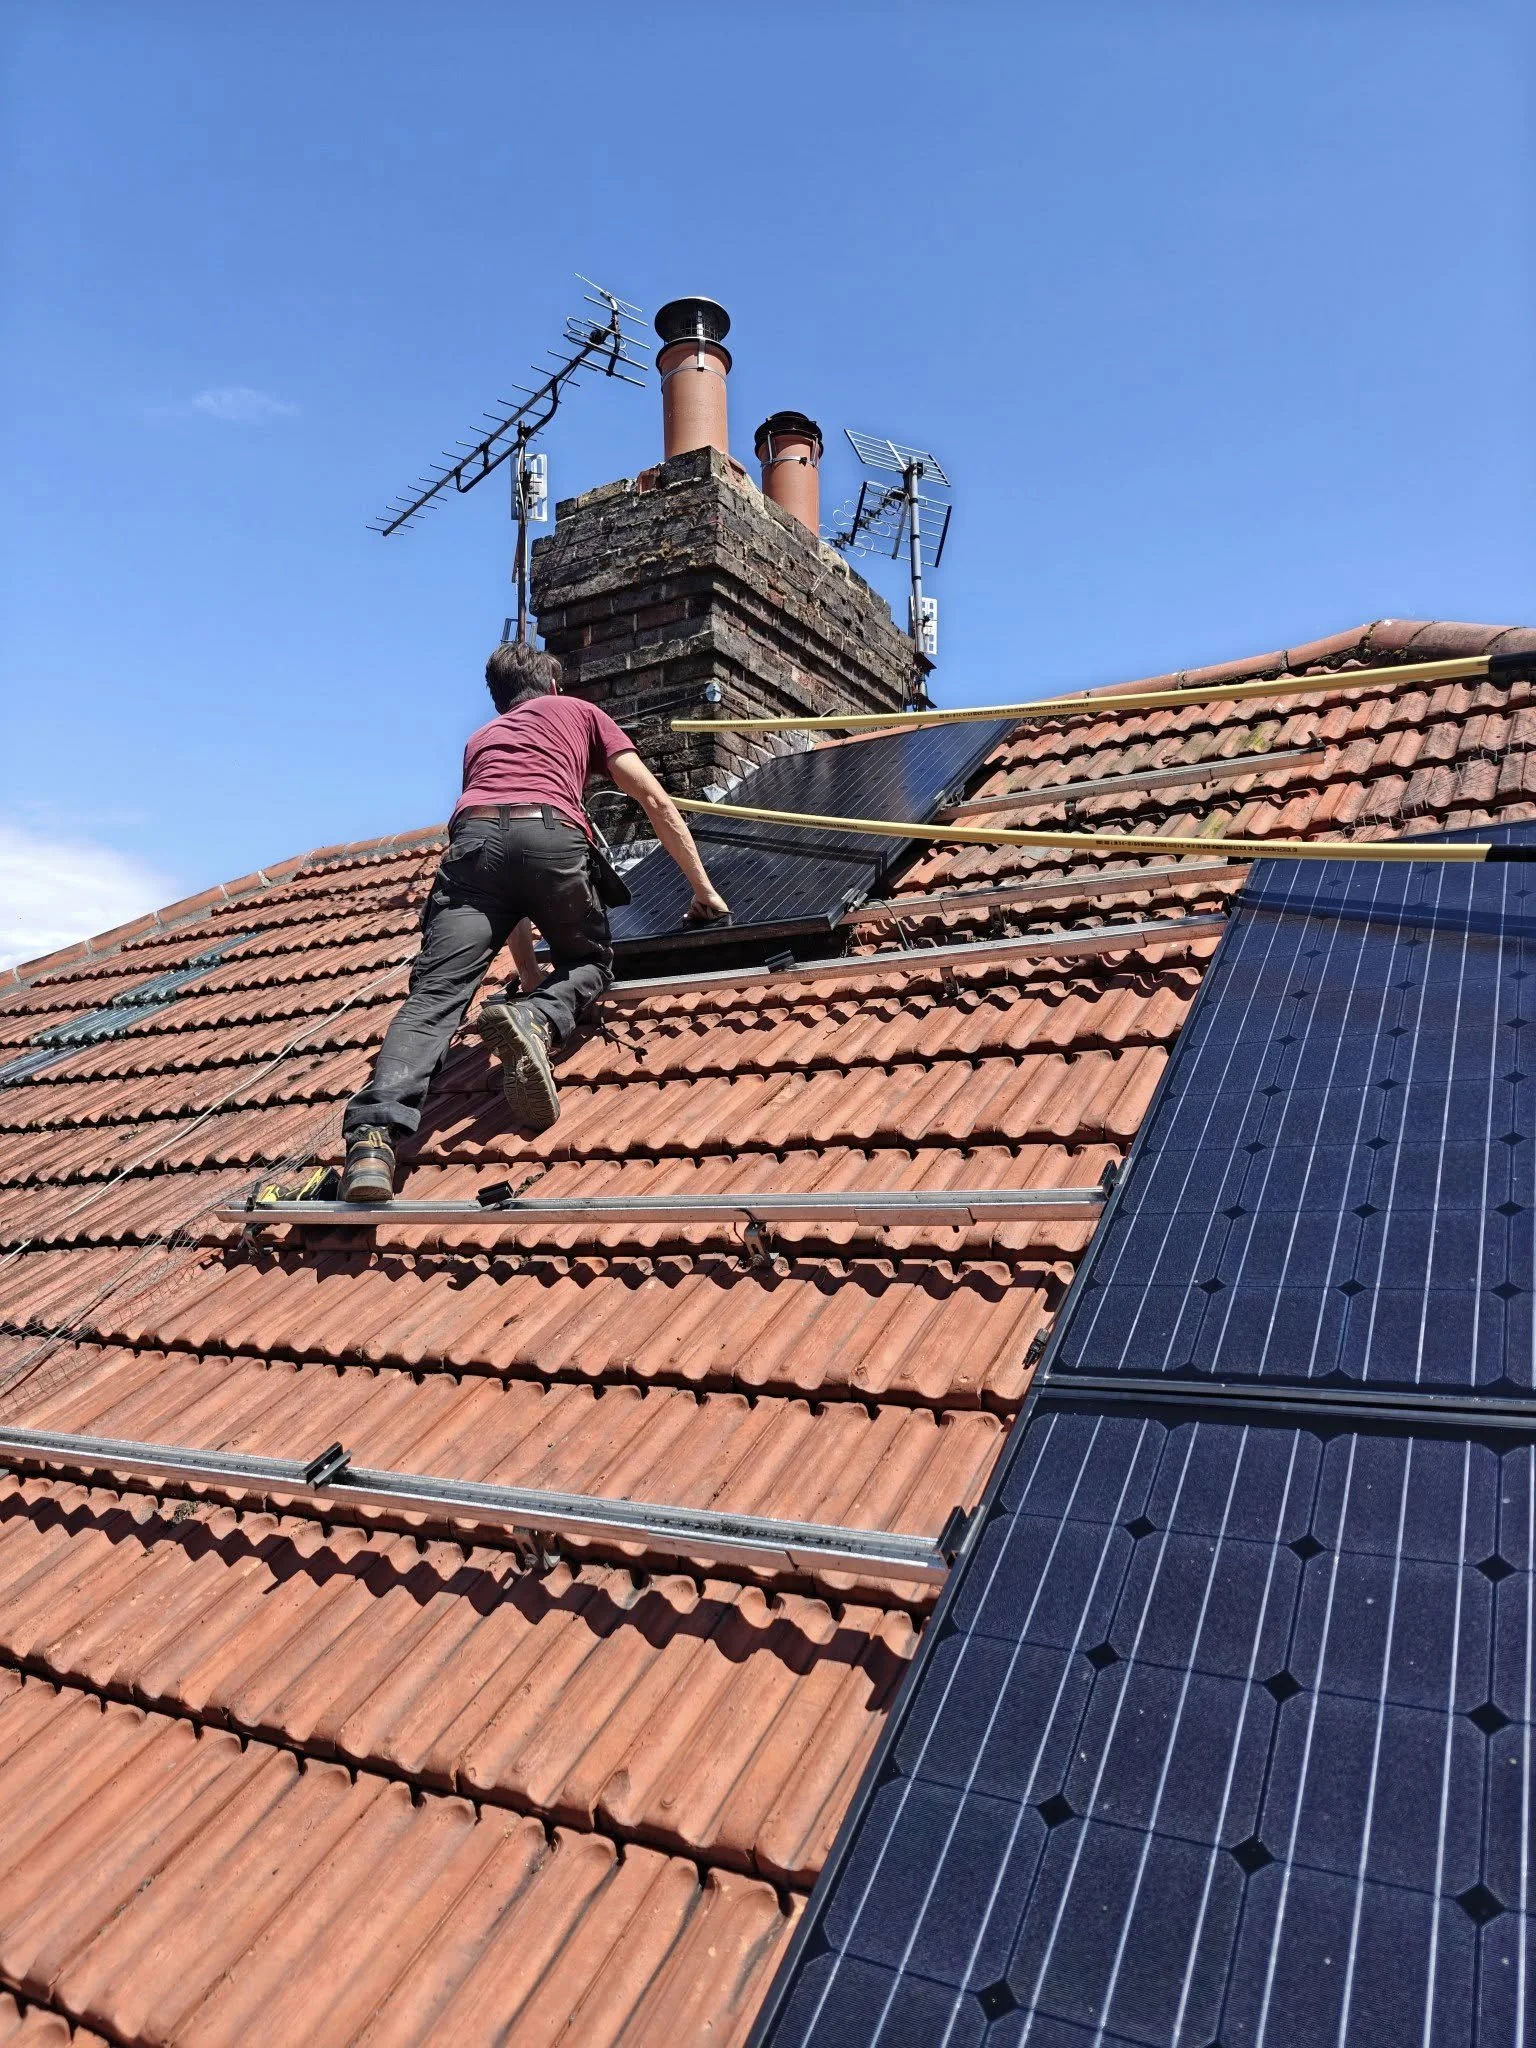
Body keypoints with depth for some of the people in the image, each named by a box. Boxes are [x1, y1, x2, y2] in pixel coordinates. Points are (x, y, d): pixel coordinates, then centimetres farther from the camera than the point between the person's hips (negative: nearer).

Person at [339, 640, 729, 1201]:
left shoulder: (480, 740, 41)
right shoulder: (579, 711, 34)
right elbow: (657, 803, 26)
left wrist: (528, 970, 42)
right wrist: (704, 890, 34)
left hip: (473, 838, 2)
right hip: (551, 835, -2)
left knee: (435, 993, -8)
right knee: (590, 963, 20)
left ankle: (373, 1139, -30)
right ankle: (536, 1020, -14)